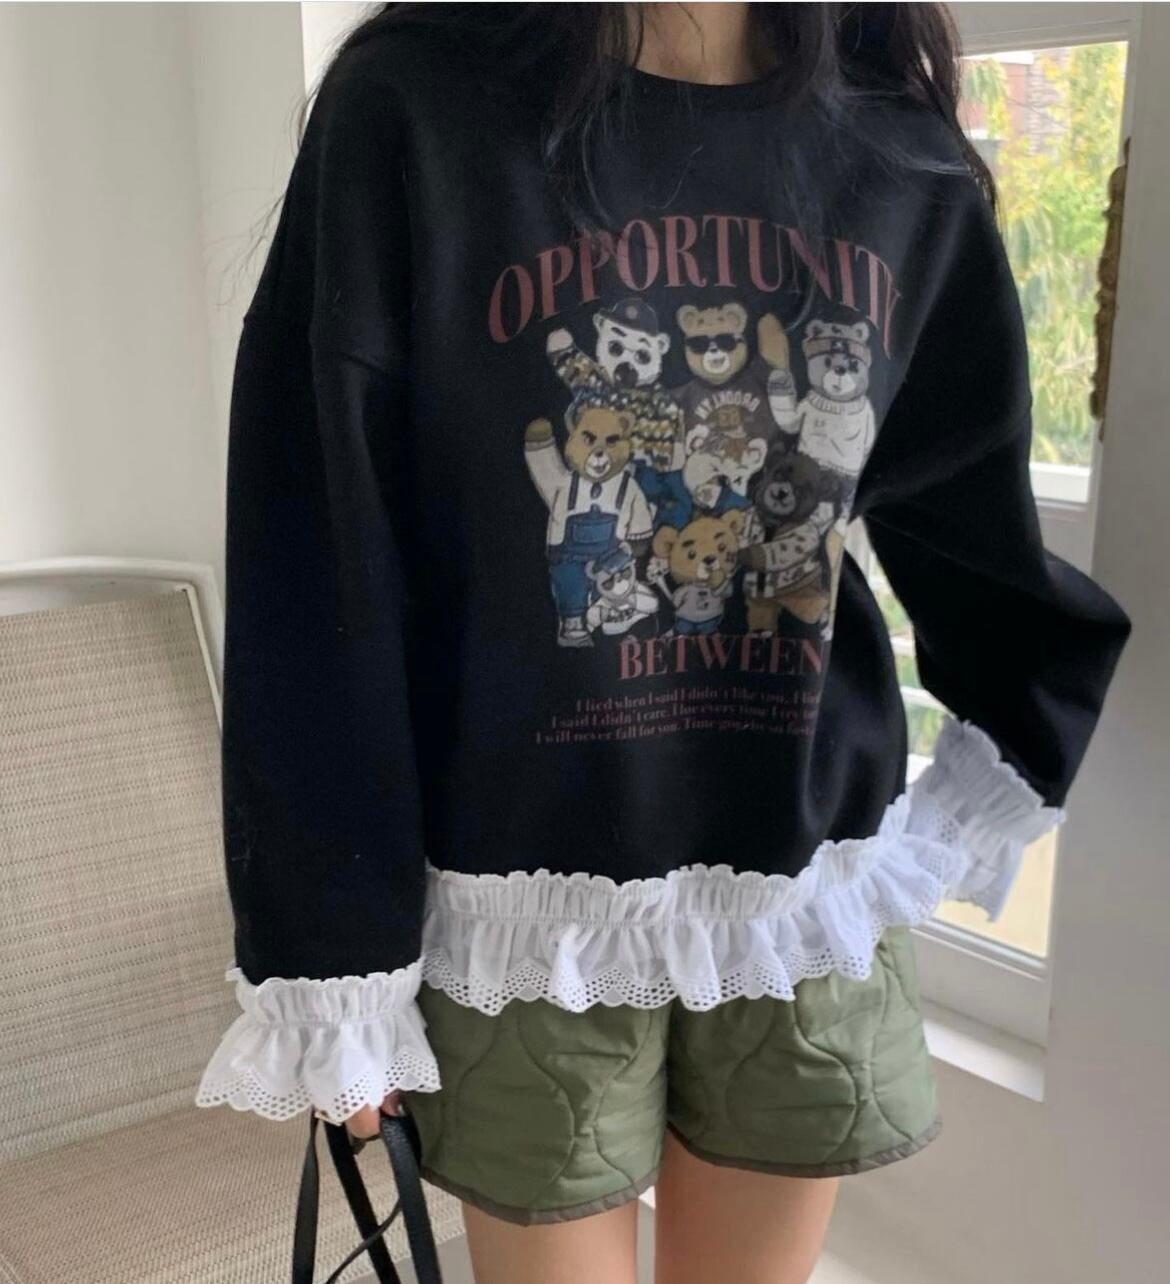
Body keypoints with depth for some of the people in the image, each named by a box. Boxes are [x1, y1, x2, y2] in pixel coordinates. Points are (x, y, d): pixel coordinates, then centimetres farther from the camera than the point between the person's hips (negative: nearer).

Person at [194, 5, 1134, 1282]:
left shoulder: (910, 164, 1)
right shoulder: (414, 110, -10)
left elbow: (969, 504, 16)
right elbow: (320, 571, -11)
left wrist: (1016, 747, 14)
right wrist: (332, 956, -10)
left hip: (808, 890, 4)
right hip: (531, 901, -3)